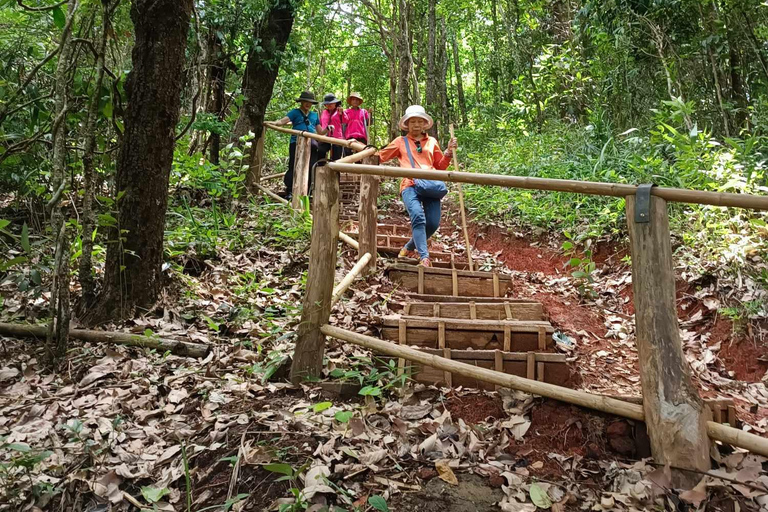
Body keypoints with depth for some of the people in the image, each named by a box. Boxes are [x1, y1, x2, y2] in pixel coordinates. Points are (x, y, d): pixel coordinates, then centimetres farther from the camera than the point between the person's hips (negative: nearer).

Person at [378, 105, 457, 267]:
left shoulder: (432, 142, 24)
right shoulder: (400, 142, 20)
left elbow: (440, 166, 27)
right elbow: (381, 156, 25)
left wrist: (449, 152, 13)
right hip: (410, 185, -2)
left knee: (433, 223, -11)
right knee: (418, 216, -29)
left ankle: (410, 247, 16)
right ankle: (424, 257, -32)